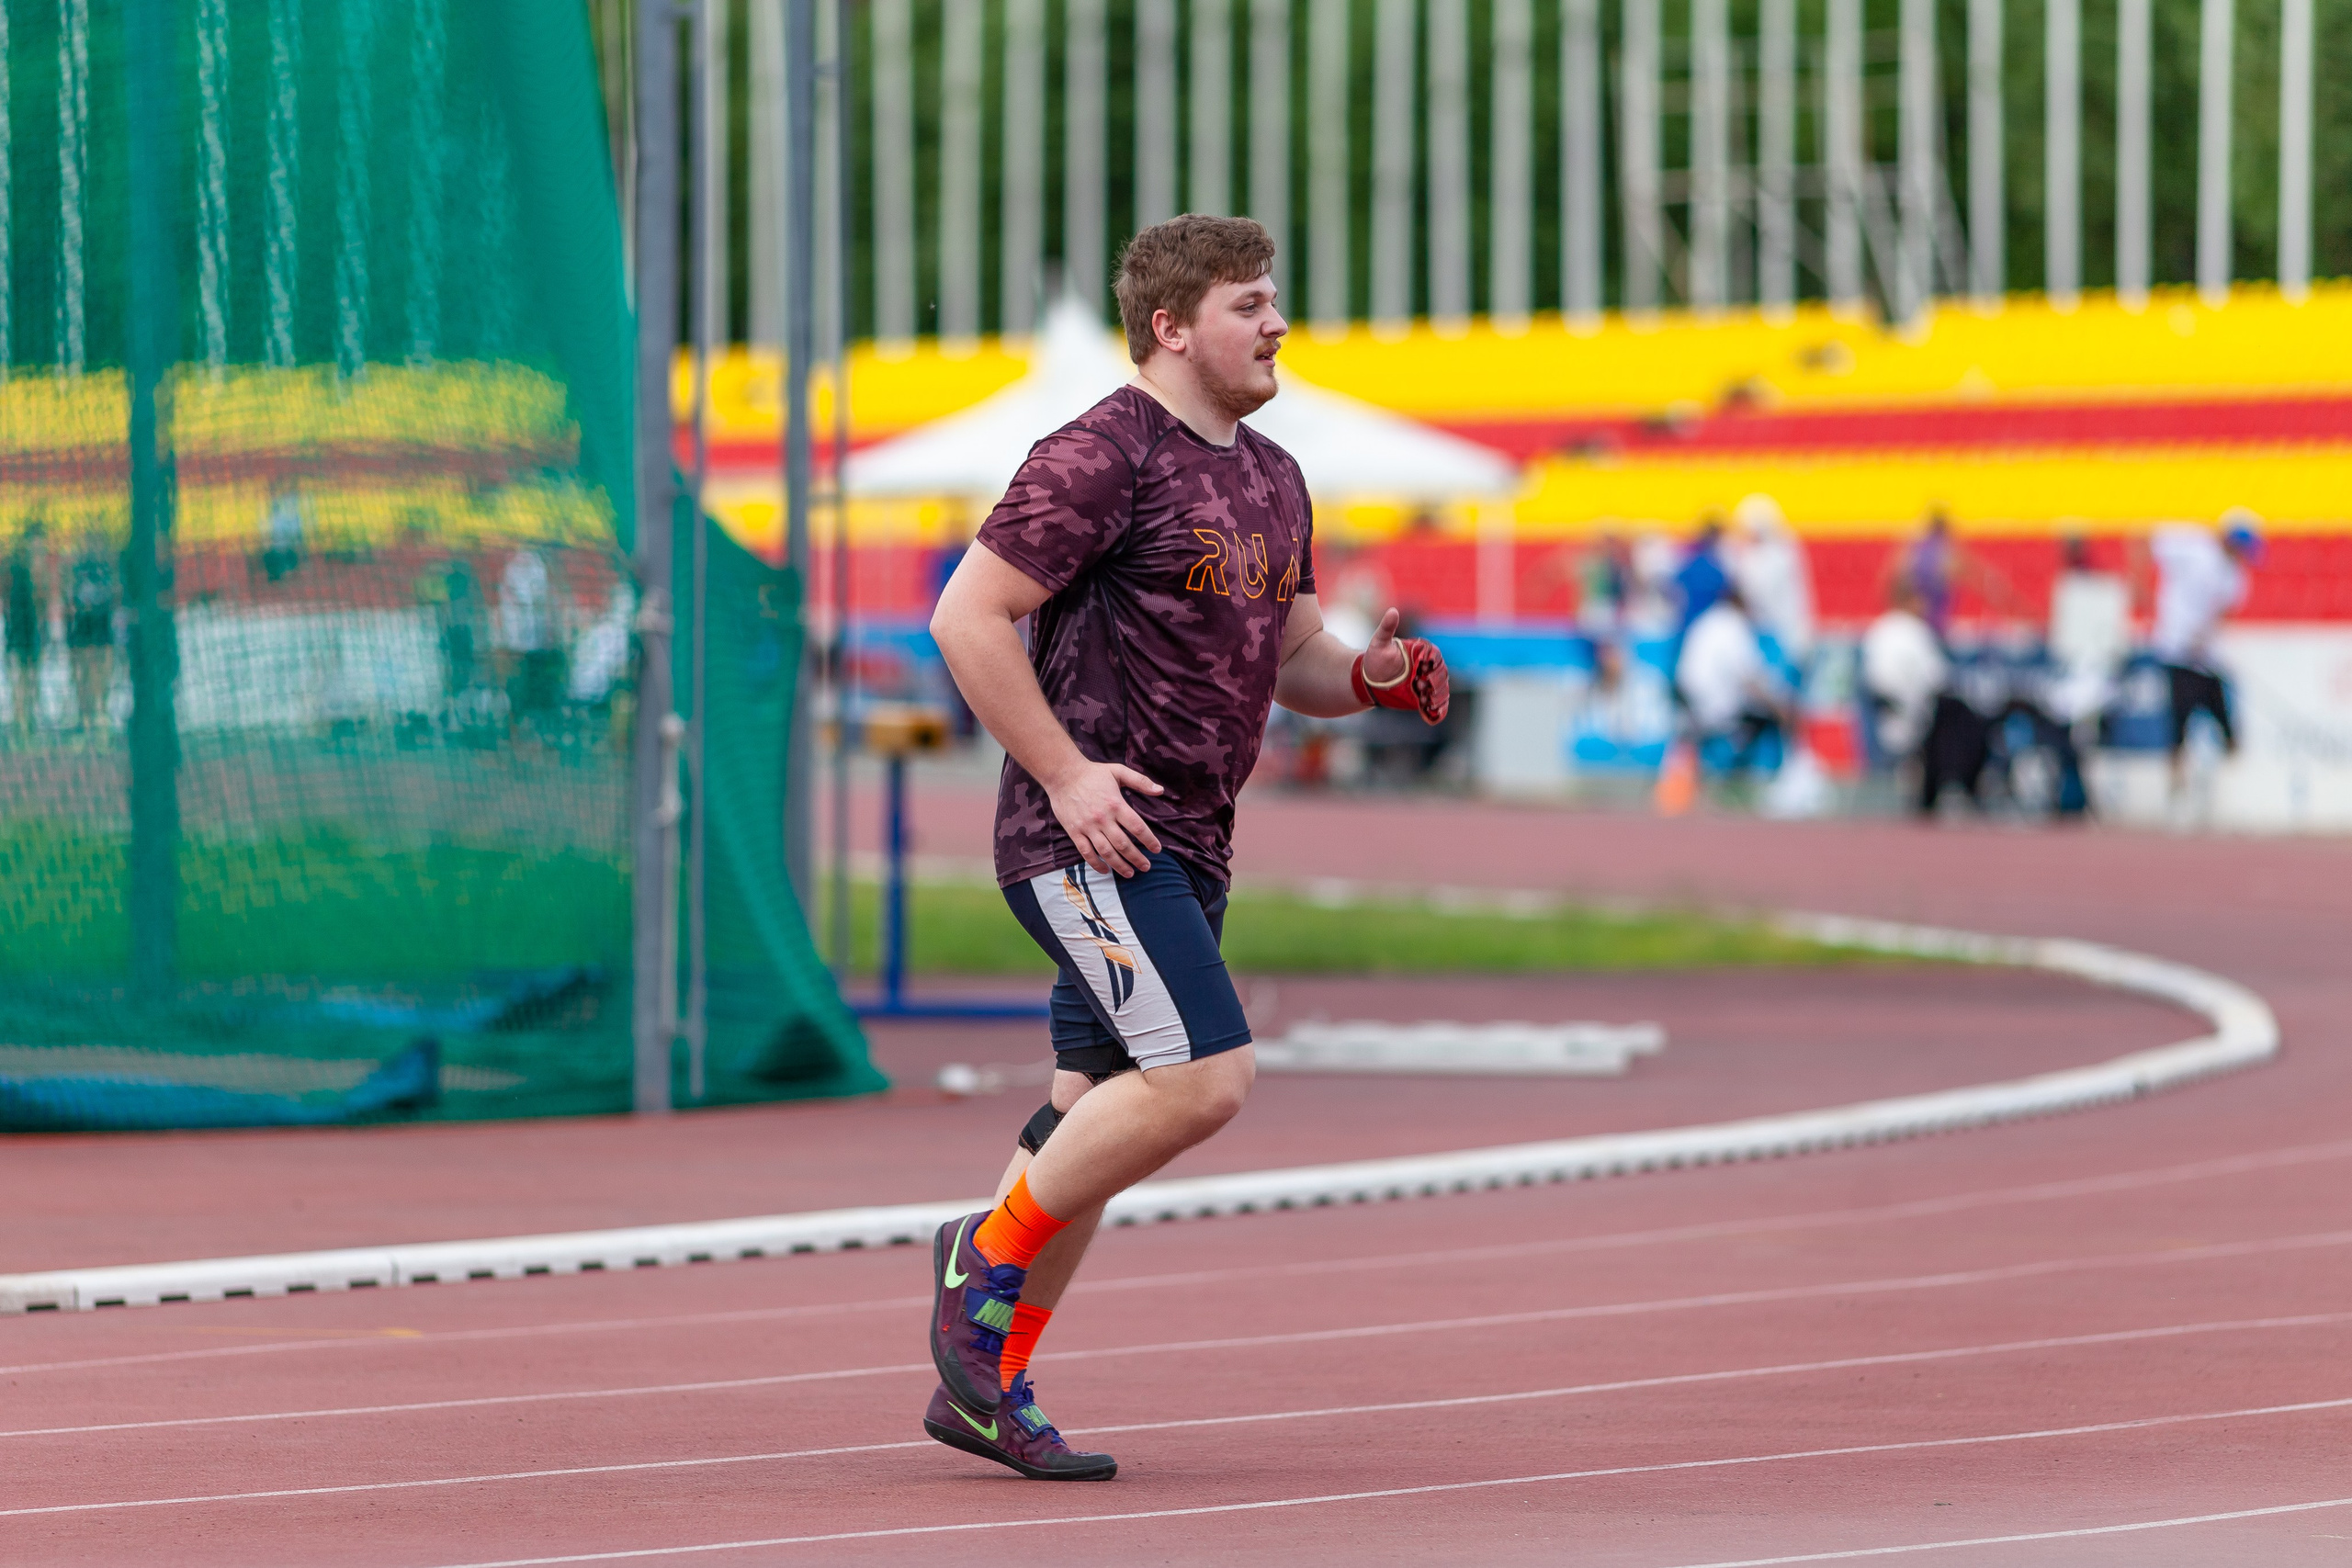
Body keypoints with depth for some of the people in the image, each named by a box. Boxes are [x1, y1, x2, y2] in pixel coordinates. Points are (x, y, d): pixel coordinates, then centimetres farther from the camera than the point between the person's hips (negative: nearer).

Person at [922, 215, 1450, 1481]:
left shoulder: (1272, 480, 16)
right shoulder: (1101, 458, -12)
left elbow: (1289, 655, 24)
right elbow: (968, 616, -15)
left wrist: (1370, 677, 1)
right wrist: (1066, 773, -18)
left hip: (1181, 845, 9)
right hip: (1087, 840, -9)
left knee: (1097, 1118, 10)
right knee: (1203, 1078, -19)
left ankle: (986, 1387, 16)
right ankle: (988, 1255, -2)